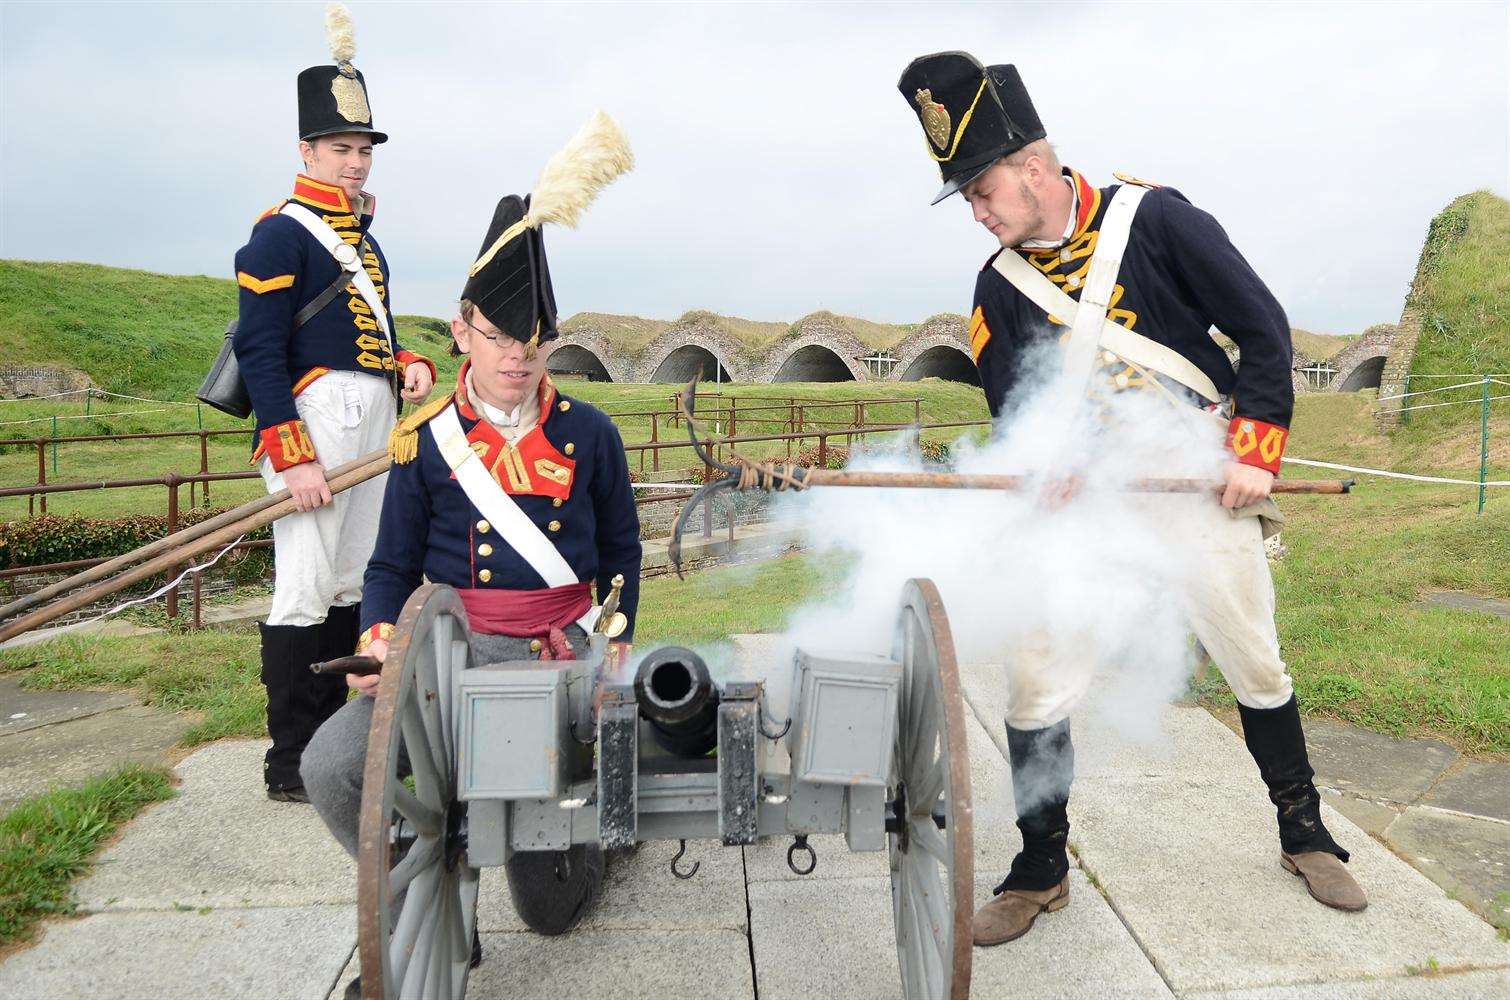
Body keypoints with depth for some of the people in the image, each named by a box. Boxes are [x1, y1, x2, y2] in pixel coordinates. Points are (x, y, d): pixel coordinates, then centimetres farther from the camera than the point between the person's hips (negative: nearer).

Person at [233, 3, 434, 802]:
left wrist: (409, 364, 3)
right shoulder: (280, 234, -6)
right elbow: (260, 353, -13)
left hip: (375, 425, 9)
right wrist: (292, 458, -19)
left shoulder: (364, 237, 20)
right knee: (307, 590, -7)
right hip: (317, 417, -9)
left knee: (351, 585, 12)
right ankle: (289, 764, 4)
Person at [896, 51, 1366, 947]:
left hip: (1200, 485, -1)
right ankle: (1041, 872, 12)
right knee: (1036, 681, -7)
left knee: (1257, 667, 11)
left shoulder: (1152, 217, -7)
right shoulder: (1000, 287, 2)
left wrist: (1253, 450, -11)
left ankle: (1304, 834, 36)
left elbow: (1265, 330, -4)